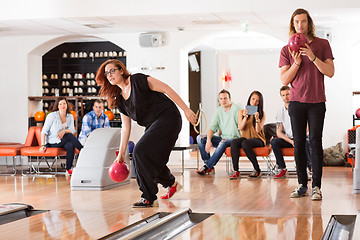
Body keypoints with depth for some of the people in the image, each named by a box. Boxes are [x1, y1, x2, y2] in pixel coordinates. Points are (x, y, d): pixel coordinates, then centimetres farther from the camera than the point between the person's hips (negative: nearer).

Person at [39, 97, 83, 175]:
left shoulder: (70, 116, 8)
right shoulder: (52, 115, -6)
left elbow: (72, 130, -2)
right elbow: (44, 131, -7)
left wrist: (64, 131, -24)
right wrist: (43, 145, -17)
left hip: (64, 141, 4)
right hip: (52, 142, -4)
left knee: (70, 145, -34)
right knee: (70, 136, -31)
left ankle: (68, 170, -30)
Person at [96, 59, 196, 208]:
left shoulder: (138, 81, -11)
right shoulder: (120, 99, 12)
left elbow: (166, 89, -12)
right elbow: (126, 127, 15)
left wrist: (186, 110, -14)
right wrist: (121, 154, 13)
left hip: (168, 119, -8)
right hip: (153, 126, 8)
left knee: (140, 151, -19)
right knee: (152, 159, 11)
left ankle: (149, 198, -11)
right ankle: (171, 184, 43)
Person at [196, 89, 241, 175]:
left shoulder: (236, 109, -10)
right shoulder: (219, 111, 8)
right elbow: (212, 127, 1)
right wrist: (208, 141, -17)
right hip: (222, 138, 7)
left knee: (223, 142, -39)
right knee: (200, 138, -10)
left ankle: (207, 167, -27)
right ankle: (210, 167, -15)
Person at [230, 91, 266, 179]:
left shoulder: (261, 113, 6)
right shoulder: (241, 112, 11)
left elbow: (258, 130, -5)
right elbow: (240, 128, 0)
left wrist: (257, 119, -20)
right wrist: (245, 117, -14)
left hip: (257, 139, -2)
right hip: (245, 138, 2)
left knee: (245, 143, -36)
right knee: (234, 142, -32)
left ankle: (257, 170, -27)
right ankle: (236, 171, -36)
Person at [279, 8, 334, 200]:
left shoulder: (322, 44, 5)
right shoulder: (287, 50, 7)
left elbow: (330, 72, -3)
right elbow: (284, 80, 3)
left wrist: (313, 57, -15)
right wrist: (297, 63, -11)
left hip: (317, 102, -2)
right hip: (296, 101, 2)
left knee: (315, 142, -6)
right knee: (298, 144, 2)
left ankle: (316, 186, -4)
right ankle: (302, 185, 10)